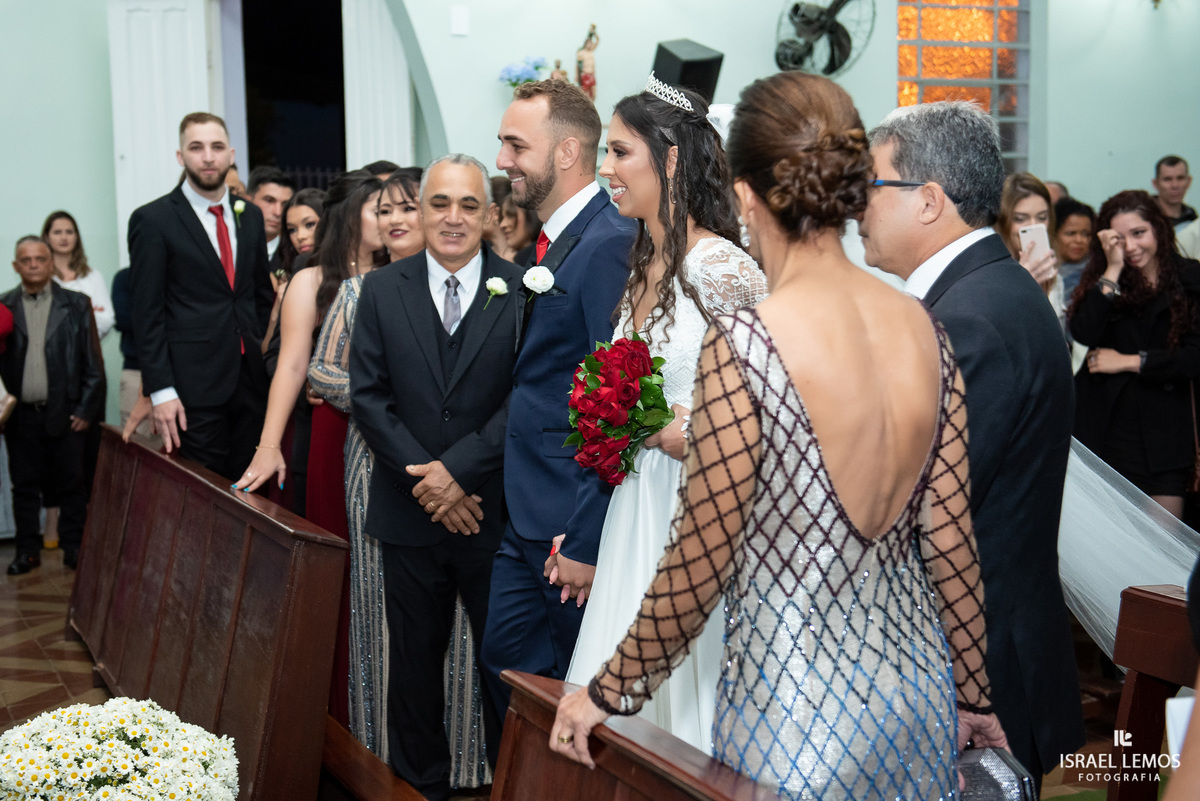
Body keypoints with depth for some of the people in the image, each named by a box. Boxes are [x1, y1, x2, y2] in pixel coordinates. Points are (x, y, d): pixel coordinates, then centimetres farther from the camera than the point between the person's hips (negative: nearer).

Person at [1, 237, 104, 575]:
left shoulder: (76, 305, 4)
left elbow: (92, 363, 3)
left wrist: (86, 409, -3)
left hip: (65, 413, -1)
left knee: (70, 484, 5)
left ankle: (73, 548, 16)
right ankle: (28, 550, 17)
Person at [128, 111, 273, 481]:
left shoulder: (250, 215, 12)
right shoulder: (153, 220, -4)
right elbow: (147, 313, -7)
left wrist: (264, 356, 12)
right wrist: (160, 391, -12)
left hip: (251, 380, 5)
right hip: (193, 387, -5)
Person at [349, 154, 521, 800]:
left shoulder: (522, 291, -3)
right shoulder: (382, 290, 4)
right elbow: (369, 396, -1)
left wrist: (458, 469, -16)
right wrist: (426, 482, -10)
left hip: (497, 512, -2)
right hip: (411, 512, 2)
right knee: (414, 661, 13)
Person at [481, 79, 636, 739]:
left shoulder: (609, 245, -19)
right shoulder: (553, 243, 12)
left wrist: (587, 541, -23)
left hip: (573, 523, -9)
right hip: (528, 513, 9)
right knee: (503, 659, 16)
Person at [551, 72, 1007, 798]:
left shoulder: (742, 344, -20)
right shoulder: (925, 330, -4)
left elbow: (699, 567, -14)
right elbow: (950, 537, 2)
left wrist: (609, 692, 1)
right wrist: (973, 691, 16)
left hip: (795, 702, -5)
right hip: (913, 685, 5)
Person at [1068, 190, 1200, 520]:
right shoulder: (1099, 277, 6)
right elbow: (1083, 333, -13)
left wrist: (1129, 362, -9)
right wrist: (1113, 270, -13)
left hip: (1162, 429, -1)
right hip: (1101, 426, 2)